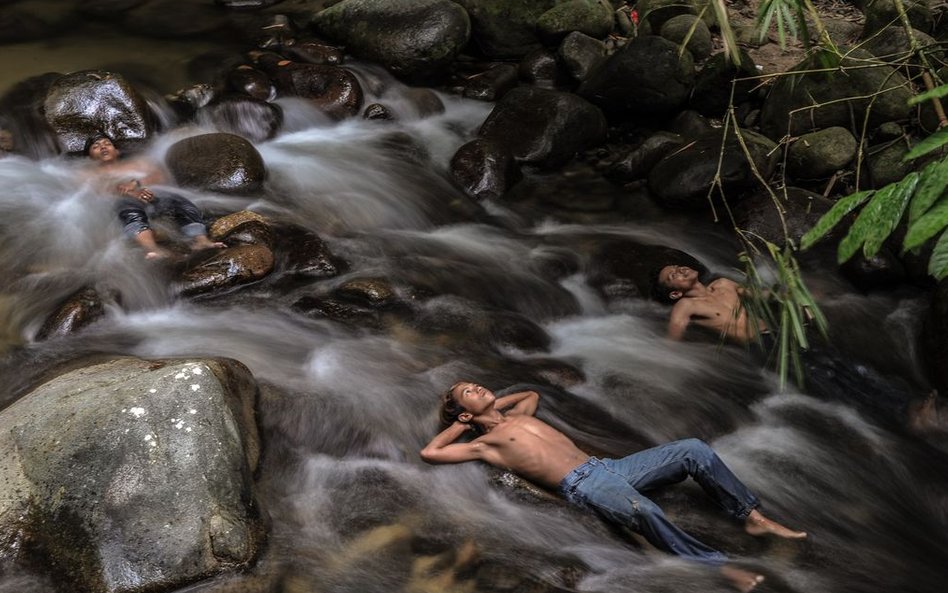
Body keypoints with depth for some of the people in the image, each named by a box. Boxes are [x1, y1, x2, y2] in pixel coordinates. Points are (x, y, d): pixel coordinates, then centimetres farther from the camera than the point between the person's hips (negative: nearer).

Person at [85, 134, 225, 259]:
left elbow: (159, 176, 17)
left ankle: (200, 239, -54)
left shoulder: (136, 163, 36)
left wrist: (136, 183, -5)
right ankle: (151, 247, -68)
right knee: (131, 211, -40)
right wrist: (132, 193, -16)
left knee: (181, 203, -28)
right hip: (122, 202, -3)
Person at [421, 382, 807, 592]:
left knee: (693, 449, -6)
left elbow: (533, 393, 49)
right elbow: (429, 453, -2)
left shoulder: (517, 416, 27)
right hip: (582, 486, -8)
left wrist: (499, 402, 31)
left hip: (606, 467, 9)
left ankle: (753, 518, 1)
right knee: (644, 512, -41)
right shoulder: (483, 444, 6)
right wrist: (459, 424, 8)